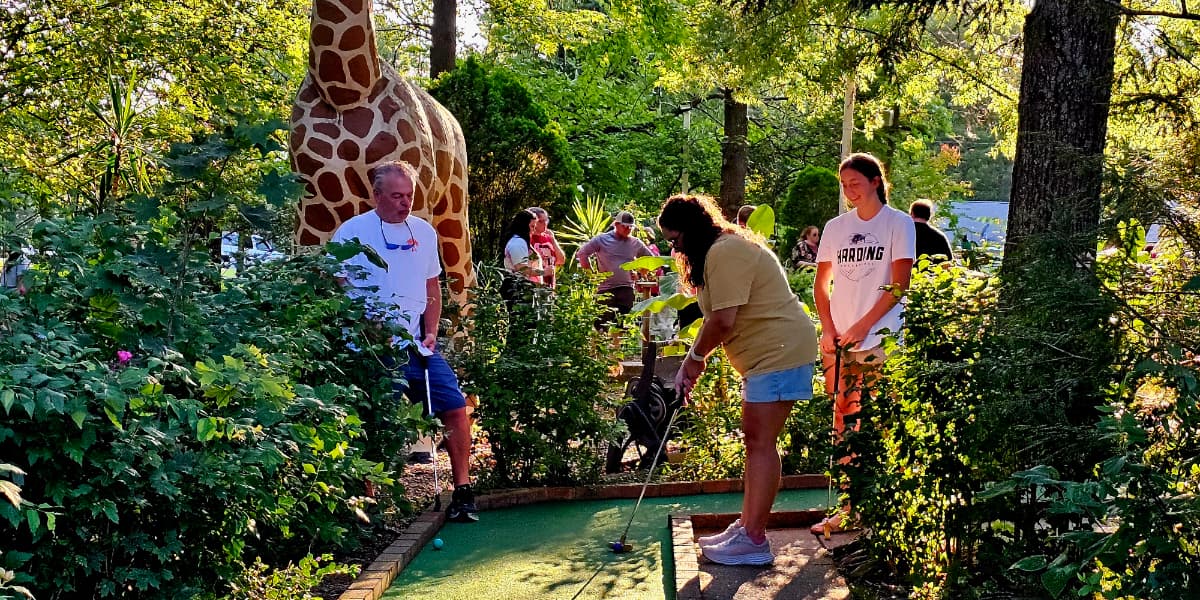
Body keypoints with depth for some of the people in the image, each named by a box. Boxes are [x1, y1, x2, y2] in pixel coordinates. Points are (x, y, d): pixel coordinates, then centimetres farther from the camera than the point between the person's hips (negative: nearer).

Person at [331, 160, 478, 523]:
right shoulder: (352, 232, -4)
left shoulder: (424, 231, 11)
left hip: (417, 345, 4)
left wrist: (430, 333, 6)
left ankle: (462, 489, 5)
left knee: (455, 408, -5)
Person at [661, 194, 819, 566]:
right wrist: (693, 363, 7)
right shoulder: (721, 250, 16)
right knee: (755, 439, 13)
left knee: (761, 442, -9)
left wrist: (695, 358, -9)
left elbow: (723, 321, -23)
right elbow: (717, 319, 15)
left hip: (780, 353, -11)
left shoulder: (725, 252, -18)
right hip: (767, 355, 11)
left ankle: (754, 540, -7)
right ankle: (747, 525, 19)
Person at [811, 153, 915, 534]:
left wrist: (863, 326, -13)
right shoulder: (836, 227, 13)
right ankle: (848, 509, 13)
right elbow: (822, 284, 15)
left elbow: (899, 285, -6)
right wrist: (828, 329, 1)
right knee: (844, 424, 6)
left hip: (880, 341, -4)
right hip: (838, 342, 4)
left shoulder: (898, 223, 1)